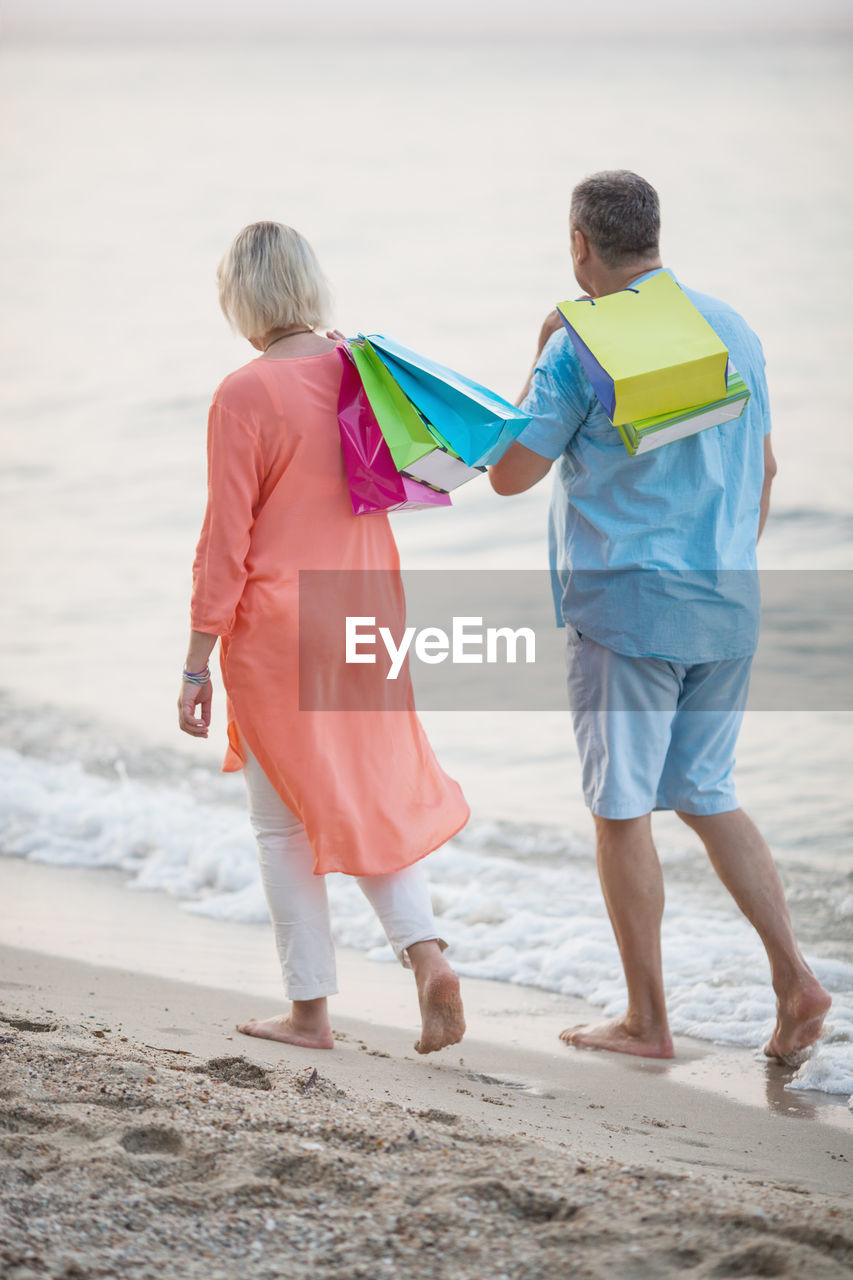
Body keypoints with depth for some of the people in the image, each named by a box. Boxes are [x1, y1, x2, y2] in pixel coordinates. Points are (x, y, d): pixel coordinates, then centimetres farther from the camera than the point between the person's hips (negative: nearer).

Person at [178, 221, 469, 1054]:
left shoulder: (244, 396, -16)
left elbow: (225, 542, -14)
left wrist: (197, 665, -9)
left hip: (277, 628, -5)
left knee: (284, 820, 7)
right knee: (372, 801, 17)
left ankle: (310, 1010, 12)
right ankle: (426, 956, -3)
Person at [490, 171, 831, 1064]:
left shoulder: (582, 348, -12)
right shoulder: (732, 329, 8)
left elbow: (512, 475, -6)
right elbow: (763, 469, 16)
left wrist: (540, 363, 5)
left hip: (625, 605, -6)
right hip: (726, 606, 6)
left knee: (622, 809, 4)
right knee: (707, 795, 16)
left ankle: (646, 1022, 9)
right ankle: (793, 975, 3)